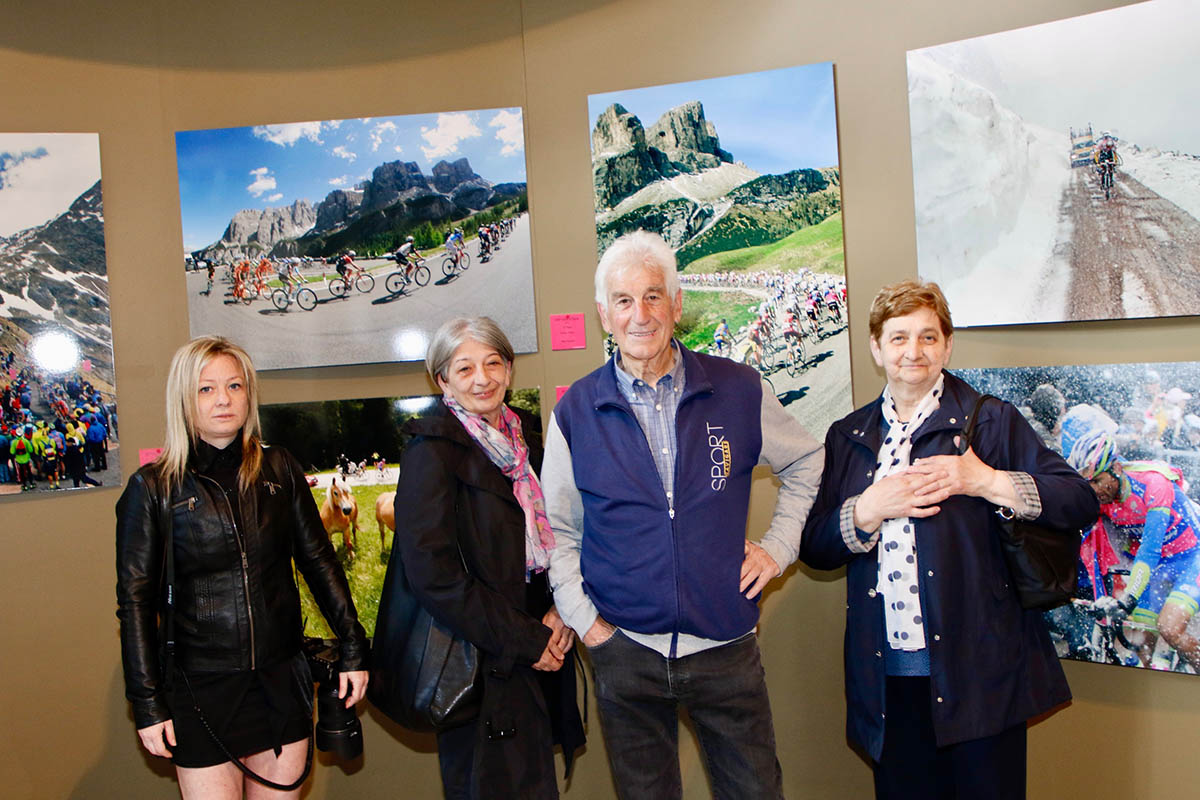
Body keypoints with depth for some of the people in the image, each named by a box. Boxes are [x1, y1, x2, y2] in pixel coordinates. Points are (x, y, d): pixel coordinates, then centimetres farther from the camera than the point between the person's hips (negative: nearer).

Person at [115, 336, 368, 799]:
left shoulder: (279, 470, 2)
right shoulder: (153, 488, -4)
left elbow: (319, 561, 6)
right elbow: (135, 600, -2)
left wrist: (352, 649, 4)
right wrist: (147, 703, -4)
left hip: (281, 681, 3)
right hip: (200, 689, -2)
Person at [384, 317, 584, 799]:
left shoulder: (524, 436, 8)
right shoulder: (432, 449, -12)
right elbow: (432, 573, -19)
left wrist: (559, 611, -4)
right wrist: (526, 641, -16)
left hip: (538, 654, 6)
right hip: (479, 664, -6)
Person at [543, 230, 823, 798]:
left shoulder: (738, 390, -3)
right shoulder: (575, 411, -2)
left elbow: (806, 464, 13)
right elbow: (558, 533, 7)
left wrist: (778, 547, 5)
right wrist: (585, 622, 0)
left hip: (726, 647, 0)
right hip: (624, 652, 0)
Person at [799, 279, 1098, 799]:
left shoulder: (990, 421, 2)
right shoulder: (848, 437, 10)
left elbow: (1081, 503, -4)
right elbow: (814, 547, 5)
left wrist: (987, 482, -16)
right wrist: (870, 509, -11)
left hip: (979, 668, -2)